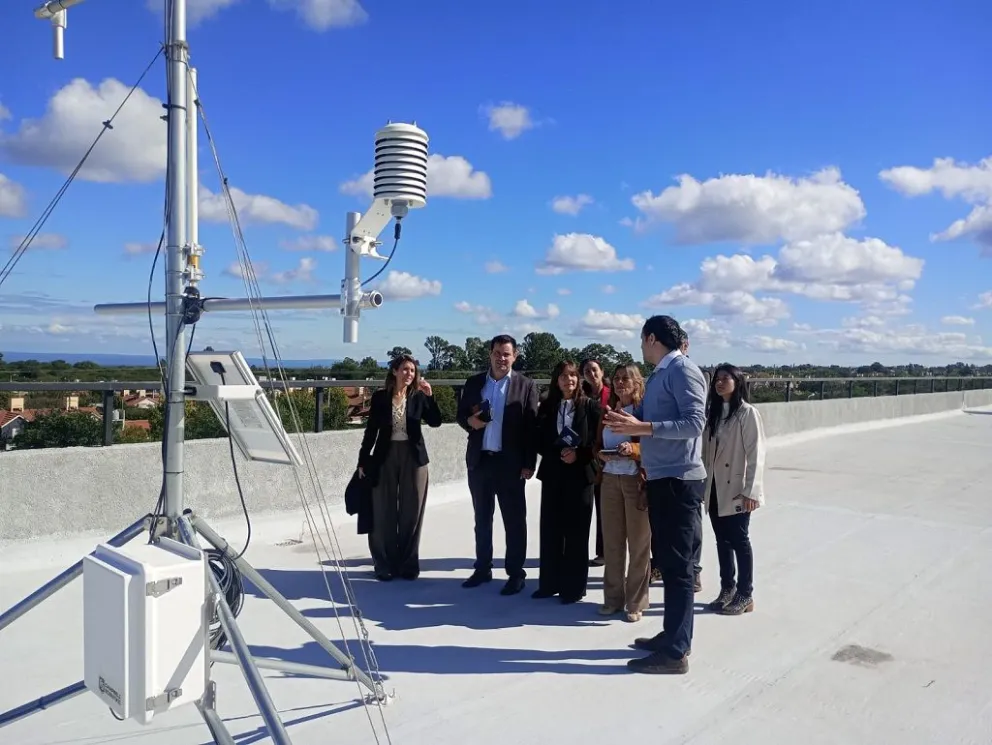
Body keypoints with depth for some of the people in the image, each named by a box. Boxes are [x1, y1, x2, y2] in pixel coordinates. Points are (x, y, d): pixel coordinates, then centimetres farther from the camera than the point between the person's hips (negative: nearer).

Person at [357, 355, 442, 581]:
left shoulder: (418, 396, 1)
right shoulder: (380, 396, -1)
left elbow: (435, 422, -10)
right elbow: (371, 430, 1)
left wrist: (430, 396, -20)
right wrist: (363, 460, 0)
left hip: (413, 457, 1)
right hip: (385, 457, -1)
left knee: (411, 512, 6)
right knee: (385, 512, 5)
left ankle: (408, 563, 16)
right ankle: (385, 564, 15)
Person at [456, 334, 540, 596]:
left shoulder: (526, 385, -2)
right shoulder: (474, 383, 8)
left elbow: (532, 427, -5)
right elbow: (461, 415, 12)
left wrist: (529, 464, -10)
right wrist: (470, 421, -12)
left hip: (511, 463, -4)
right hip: (479, 460, 4)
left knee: (514, 520, 5)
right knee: (482, 518, 14)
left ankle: (516, 574, 14)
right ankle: (482, 569, 26)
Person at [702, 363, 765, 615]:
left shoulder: (748, 413, -9)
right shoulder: (713, 413, 10)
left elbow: (755, 454, -13)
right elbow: (706, 451, 9)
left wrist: (751, 491, -17)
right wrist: (703, 484, 5)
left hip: (737, 491, -6)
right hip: (714, 489, 6)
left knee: (739, 541, 3)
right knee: (723, 541, 14)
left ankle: (745, 596, 14)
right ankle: (727, 589, 27)